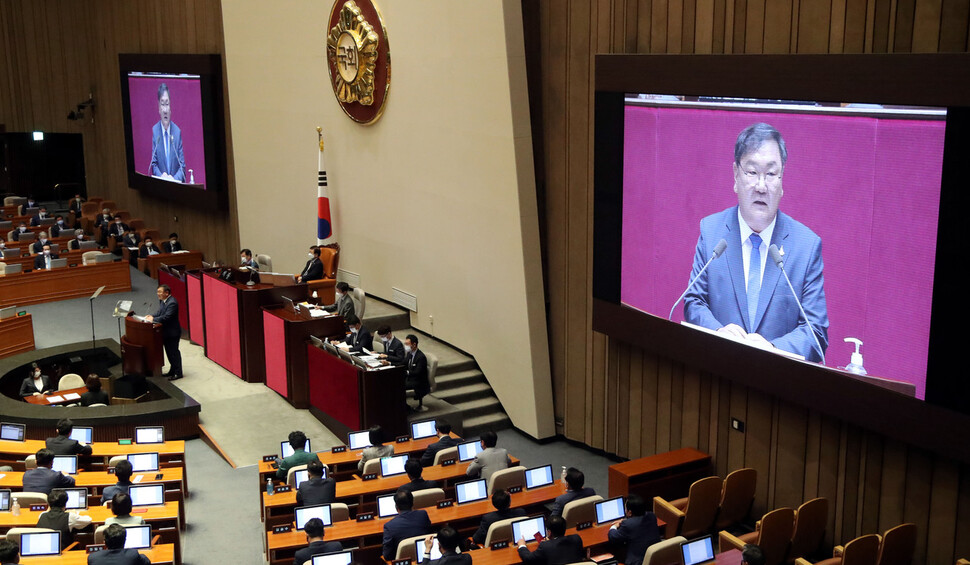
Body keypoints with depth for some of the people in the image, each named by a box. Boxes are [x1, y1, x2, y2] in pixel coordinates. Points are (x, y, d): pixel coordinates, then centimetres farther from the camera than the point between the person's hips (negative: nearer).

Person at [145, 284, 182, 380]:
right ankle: (172, 370, 30)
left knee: (174, 352, -1)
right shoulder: (163, 301, 7)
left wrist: (153, 319, -24)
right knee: (169, 352, 18)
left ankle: (178, 373, 8)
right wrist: (152, 316, -4)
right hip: (166, 332, 10)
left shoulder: (172, 303, -24)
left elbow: (166, 317, -29)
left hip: (172, 333, -10)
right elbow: (160, 313, 14)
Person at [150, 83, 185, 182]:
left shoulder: (177, 131, 4)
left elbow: (182, 165, 5)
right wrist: (161, 176, -14)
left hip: (175, 183, 1)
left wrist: (174, 179, -12)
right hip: (159, 183, -1)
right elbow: (153, 164, 4)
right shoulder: (154, 130, 2)